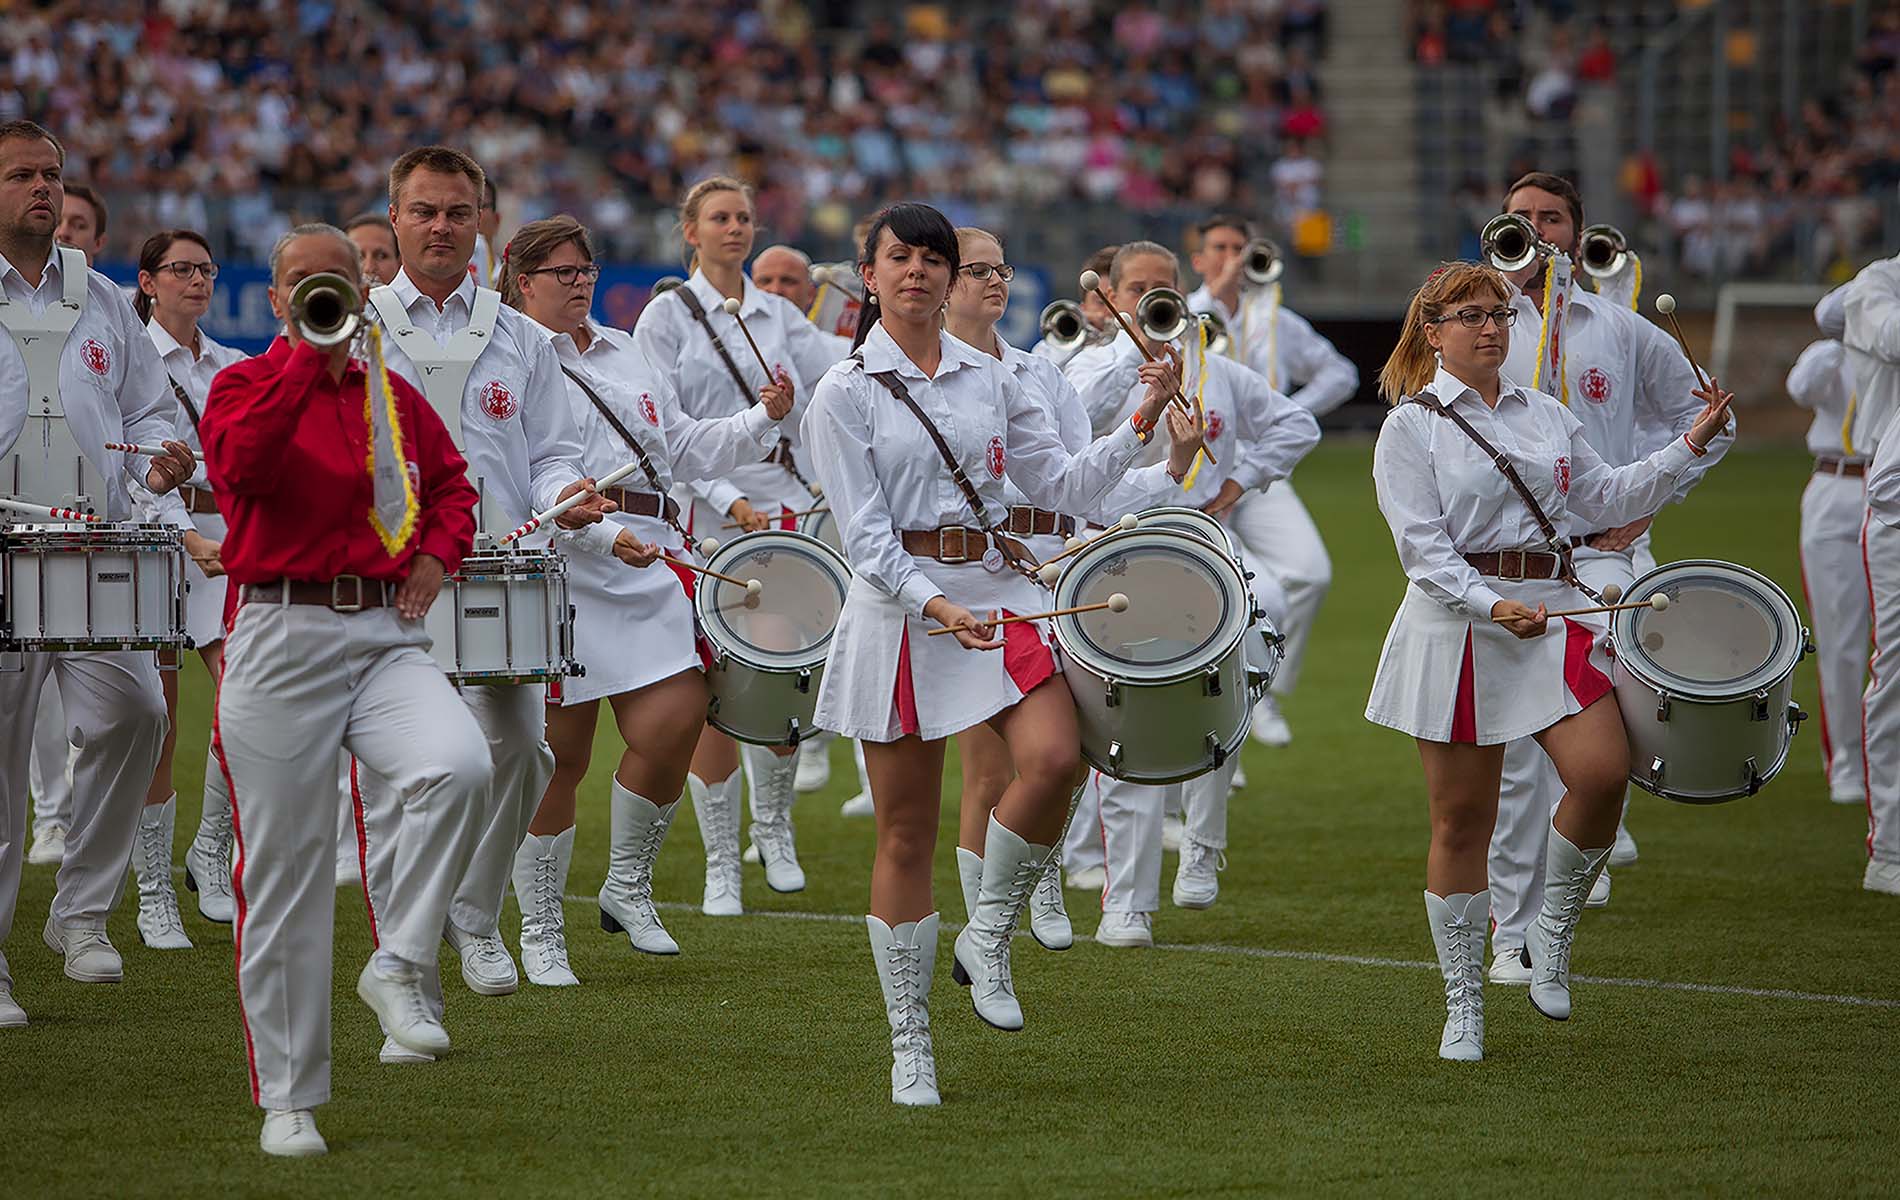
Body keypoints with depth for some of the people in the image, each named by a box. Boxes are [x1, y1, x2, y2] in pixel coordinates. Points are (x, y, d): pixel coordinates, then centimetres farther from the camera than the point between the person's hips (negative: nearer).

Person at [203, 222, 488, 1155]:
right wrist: (306, 359, -23)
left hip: (386, 637, 3)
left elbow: (451, 480, 28)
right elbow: (238, 463, -21)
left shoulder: (395, 396, 13)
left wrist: (438, 551, 8)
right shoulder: (245, 385, 0)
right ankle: (287, 1100, 9)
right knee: (284, 865, 0)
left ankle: (398, 966, -11)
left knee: (458, 766, -28)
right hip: (280, 636, -3)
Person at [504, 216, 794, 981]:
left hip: (651, 568, 5)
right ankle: (540, 934, 11)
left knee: (672, 725, -10)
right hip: (564, 574, -5)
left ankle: (628, 888, 12)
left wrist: (763, 421, 11)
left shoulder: (625, 355, 22)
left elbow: (687, 450, 27)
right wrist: (603, 535, -24)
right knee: (559, 755, -2)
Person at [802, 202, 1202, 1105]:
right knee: (907, 835, 0)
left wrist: (1141, 425, -1)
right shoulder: (846, 394, -2)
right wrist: (936, 606, -23)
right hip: (900, 606, -3)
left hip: (997, 589, 3)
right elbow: (866, 537, -9)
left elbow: (1062, 484, 12)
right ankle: (910, 1047, 11)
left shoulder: (989, 379, 12)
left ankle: (988, 938, 0)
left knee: (1054, 758, -23)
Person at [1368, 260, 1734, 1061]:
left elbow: (1607, 498, 18)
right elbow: (1424, 546, -9)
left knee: (1602, 774, -17)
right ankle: (1463, 1008, 10)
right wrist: (1492, 606, -23)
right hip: (1456, 625, -4)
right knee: (1462, 818, 0)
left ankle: (1552, 934, 7)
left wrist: (1690, 446, 8)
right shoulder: (1412, 427, -1)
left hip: (1550, 612, 4)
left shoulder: (1545, 415, 15)